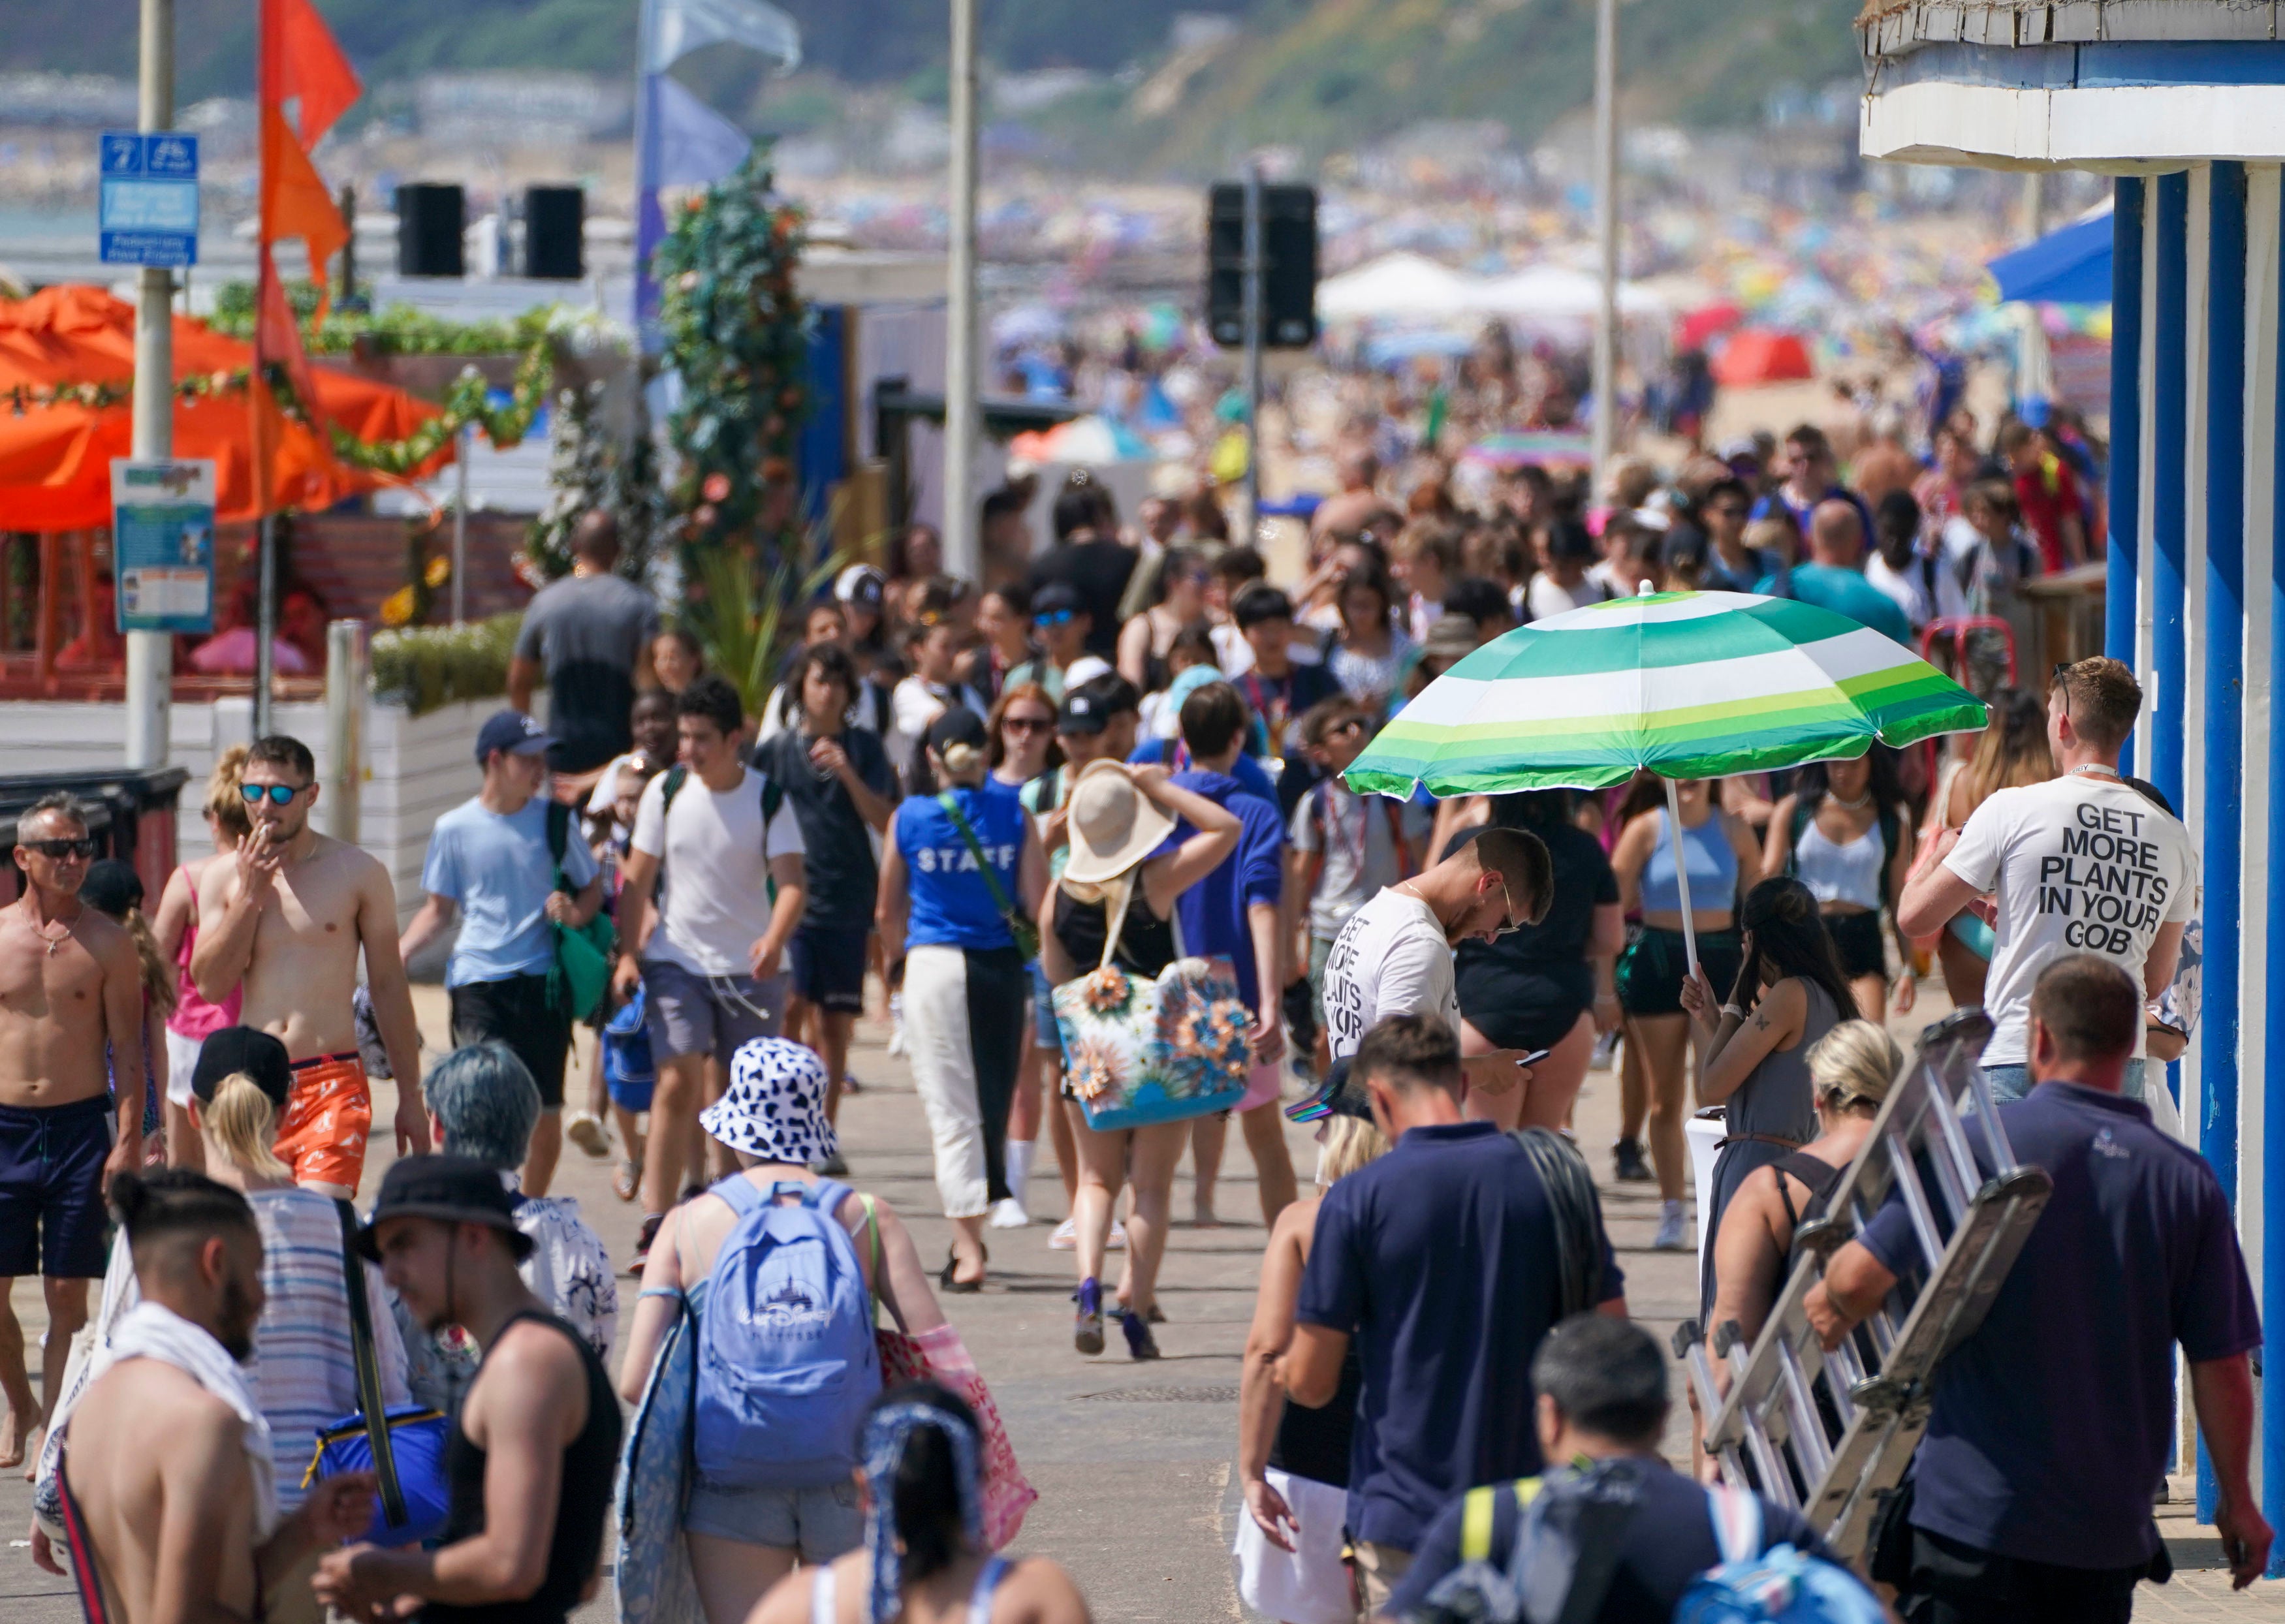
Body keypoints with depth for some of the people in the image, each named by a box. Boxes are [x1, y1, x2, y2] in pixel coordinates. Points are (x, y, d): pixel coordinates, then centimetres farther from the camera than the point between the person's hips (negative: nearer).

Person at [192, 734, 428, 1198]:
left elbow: (389, 986, 7)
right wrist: (249, 894, -8)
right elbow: (210, 984, -2)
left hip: (333, 1082, -3)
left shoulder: (358, 873, 3)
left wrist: (410, 1098, 7)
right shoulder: (222, 878, 8)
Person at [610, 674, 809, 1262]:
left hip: (751, 969, 1)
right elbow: (638, 878, 5)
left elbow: (791, 881, -13)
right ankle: (654, 1225, -18)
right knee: (677, 1082, -15)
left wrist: (774, 939, -32)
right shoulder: (666, 791, -2)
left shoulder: (768, 799, -5)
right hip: (677, 960, 0)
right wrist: (628, 953, -3)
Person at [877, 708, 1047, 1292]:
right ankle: (971, 1236, 21)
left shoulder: (908, 818, 0)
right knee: (993, 1101, 14)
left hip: (934, 962, -1)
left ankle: (968, 1249, -6)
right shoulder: (1013, 816, 0)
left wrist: (896, 958, 27)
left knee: (952, 1111, 1)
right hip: (1000, 966, 1)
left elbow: (889, 912, 8)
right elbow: (1038, 904, -2)